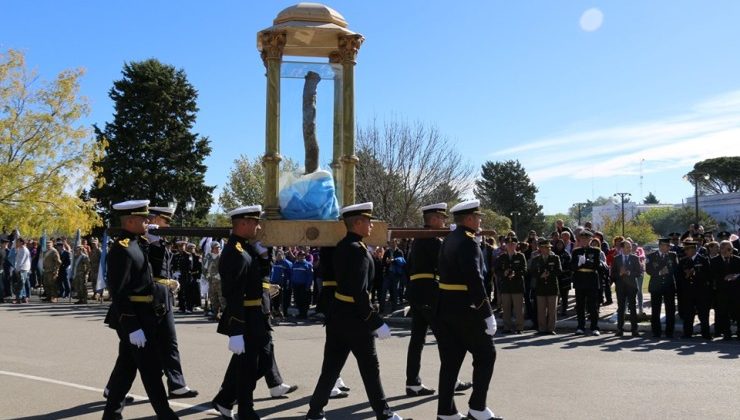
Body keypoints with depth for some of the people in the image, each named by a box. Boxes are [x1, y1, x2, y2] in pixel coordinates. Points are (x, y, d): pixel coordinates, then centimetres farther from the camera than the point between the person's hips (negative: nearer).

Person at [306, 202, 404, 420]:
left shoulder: (342, 246, 8)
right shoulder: (358, 250, -20)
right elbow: (359, 293, -24)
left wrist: (372, 257, 14)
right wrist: (376, 322, -20)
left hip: (337, 315, 8)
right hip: (354, 317, -8)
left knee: (331, 366, 13)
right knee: (370, 367, 6)